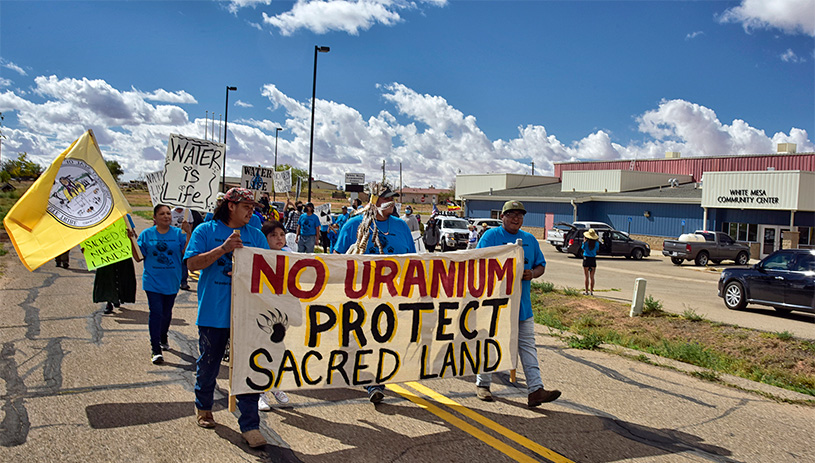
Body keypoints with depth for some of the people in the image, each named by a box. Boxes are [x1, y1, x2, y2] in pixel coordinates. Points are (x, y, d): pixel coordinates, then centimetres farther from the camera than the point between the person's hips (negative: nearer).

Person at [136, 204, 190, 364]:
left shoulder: (178, 233, 0)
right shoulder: (146, 234, 1)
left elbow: (186, 253, -11)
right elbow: (138, 257, 1)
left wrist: (188, 233, -19)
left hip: (172, 281, 1)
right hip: (152, 281, -1)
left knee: (167, 312, 15)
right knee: (156, 312, -9)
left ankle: (163, 338, 40)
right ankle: (155, 349, -4)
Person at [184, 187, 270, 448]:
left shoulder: (256, 236, 10)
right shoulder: (205, 231, 2)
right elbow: (192, 263, -9)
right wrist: (224, 248, -18)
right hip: (213, 312, -1)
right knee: (208, 363, 15)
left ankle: (250, 425, 7)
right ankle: (203, 407, 41)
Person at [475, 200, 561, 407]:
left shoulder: (530, 239, 13)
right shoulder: (490, 236, -2)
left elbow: (541, 265, 17)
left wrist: (532, 273, -6)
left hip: (522, 303, 4)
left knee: (528, 345, 1)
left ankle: (535, 390, 0)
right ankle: (482, 384, 22)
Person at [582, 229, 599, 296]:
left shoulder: (585, 242, -11)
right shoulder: (596, 243, -5)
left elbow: (582, 248, 7)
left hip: (586, 259, -2)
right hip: (593, 259, 2)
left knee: (586, 276, 4)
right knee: (592, 277, 9)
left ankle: (586, 291, 4)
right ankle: (591, 291, 11)